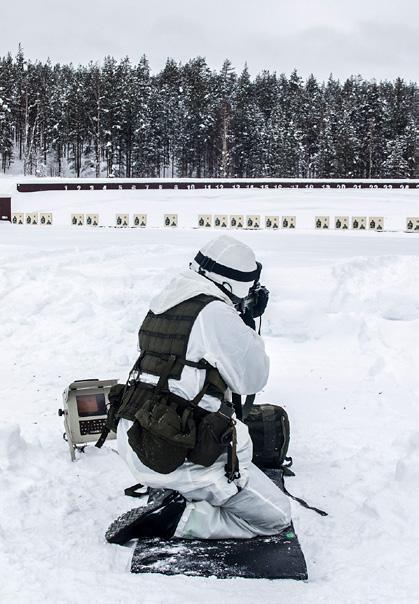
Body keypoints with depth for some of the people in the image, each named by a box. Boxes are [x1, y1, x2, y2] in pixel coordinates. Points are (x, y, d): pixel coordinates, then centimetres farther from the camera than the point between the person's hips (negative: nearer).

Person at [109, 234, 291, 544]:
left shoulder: (164, 304, 8)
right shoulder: (215, 313, -17)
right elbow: (252, 379, -6)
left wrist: (244, 320, 16)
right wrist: (249, 326, 8)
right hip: (183, 459, -9)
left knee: (239, 435, 34)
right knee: (277, 517, 4)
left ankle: (180, 496, 14)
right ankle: (173, 520, -8)